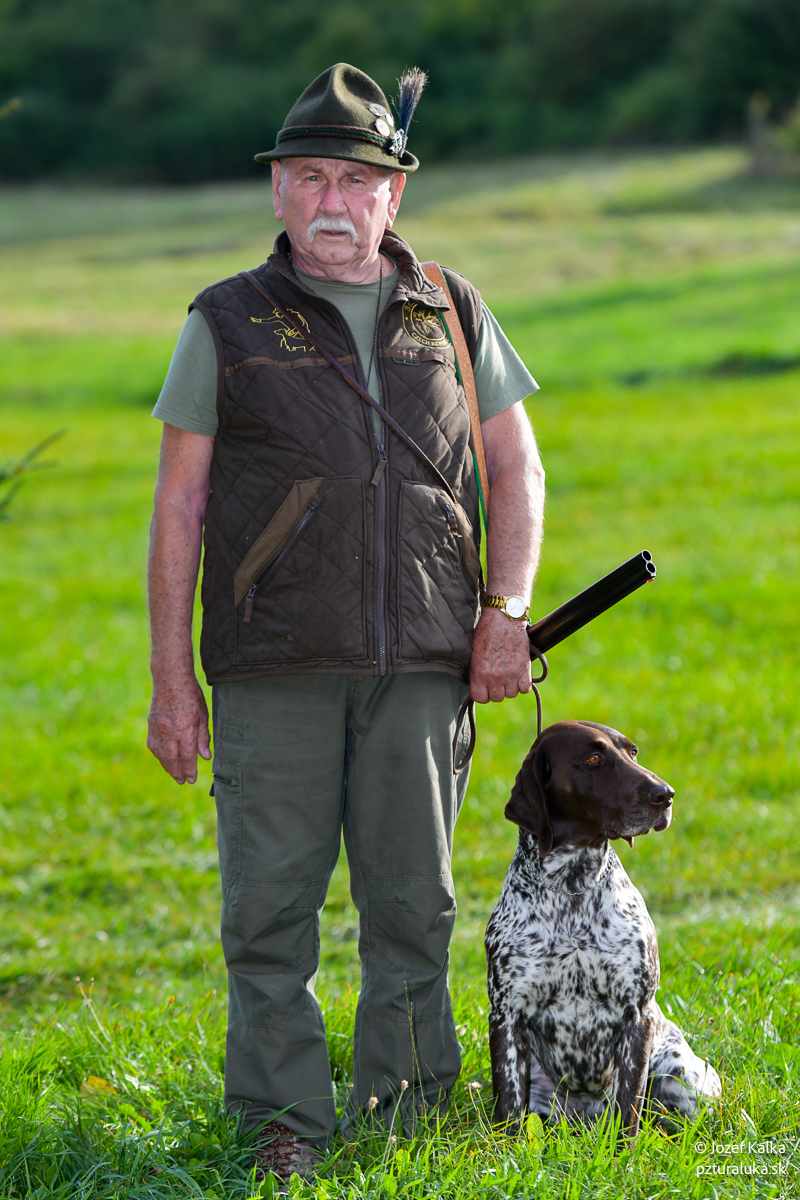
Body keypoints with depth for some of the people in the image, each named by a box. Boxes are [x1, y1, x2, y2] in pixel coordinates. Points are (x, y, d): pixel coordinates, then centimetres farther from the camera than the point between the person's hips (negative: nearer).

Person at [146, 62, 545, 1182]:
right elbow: (179, 504, 4)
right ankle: (285, 1124, 6)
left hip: (422, 664, 2)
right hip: (275, 668, -2)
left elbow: (516, 469, 16)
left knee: (414, 900, 5)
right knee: (271, 901, -2)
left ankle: (406, 1112, 15)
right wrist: (173, 676, -1)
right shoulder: (228, 323, 5)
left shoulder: (452, 314, 11)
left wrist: (506, 612, 2)